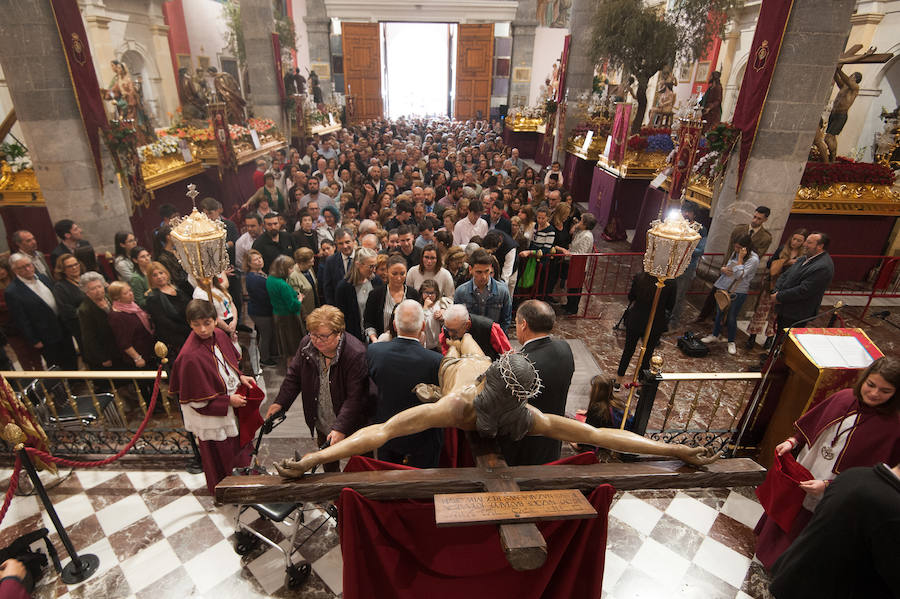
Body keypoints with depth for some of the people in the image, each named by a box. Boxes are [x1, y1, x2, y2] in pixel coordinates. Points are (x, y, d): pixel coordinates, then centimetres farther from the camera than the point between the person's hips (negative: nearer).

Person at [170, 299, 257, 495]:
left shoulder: (219, 335, -10)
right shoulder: (190, 357, -31)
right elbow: (196, 399, -23)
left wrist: (240, 377, -5)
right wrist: (229, 401, -20)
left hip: (232, 404, 7)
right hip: (211, 415, -7)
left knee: (239, 444, 27)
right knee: (220, 455, 15)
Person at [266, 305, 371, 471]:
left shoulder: (356, 354, -29)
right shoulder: (306, 344, -9)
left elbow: (355, 397, -27)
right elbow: (293, 376, 5)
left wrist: (341, 428, -31)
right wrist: (280, 403, -4)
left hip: (351, 426, -5)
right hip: (322, 425, 6)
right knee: (328, 465, 26)